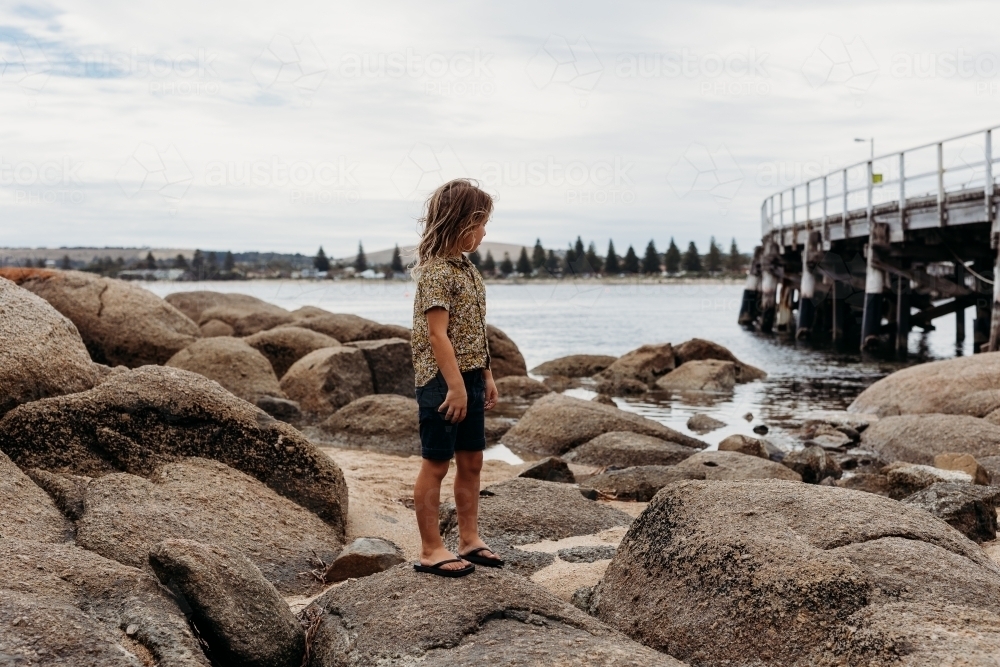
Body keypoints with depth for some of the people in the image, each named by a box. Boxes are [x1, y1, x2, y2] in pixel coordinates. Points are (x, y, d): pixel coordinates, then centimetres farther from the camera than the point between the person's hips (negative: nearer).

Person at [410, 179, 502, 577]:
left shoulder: (467, 269, 13)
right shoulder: (435, 270, -15)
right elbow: (437, 334, -21)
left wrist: (486, 376, 17)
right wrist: (456, 386, -23)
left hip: (470, 378, 9)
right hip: (442, 381, -9)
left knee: (471, 462, 14)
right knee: (436, 464, 0)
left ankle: (469, 540, 24)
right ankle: (430, 550, 8)